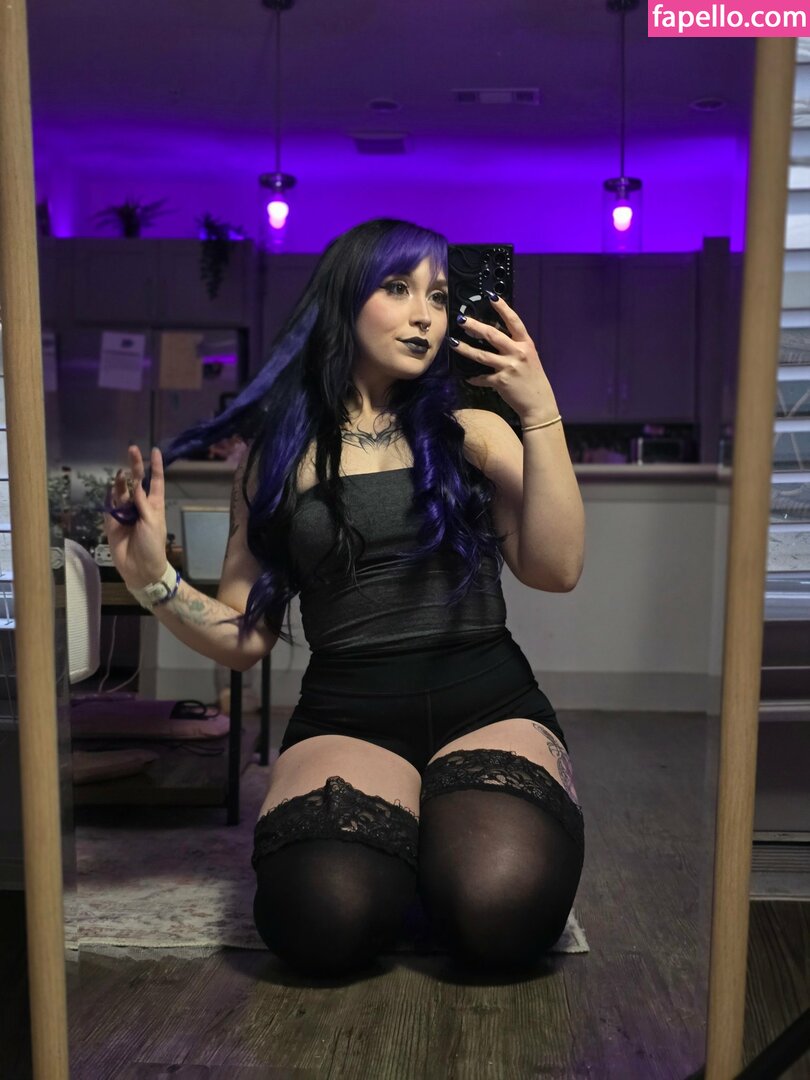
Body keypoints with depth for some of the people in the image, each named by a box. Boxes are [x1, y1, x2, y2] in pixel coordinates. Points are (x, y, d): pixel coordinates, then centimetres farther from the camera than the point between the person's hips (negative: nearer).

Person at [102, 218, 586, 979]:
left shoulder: (473, 433, 11)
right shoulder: (276, 453, 10)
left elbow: (555, 570, -4)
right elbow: (244, 638, 9)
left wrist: (541, 417, -10)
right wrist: (152, 580, -8)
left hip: (487, 706, 1)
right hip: (346, 716, 0)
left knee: (501, 912, -29)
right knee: (325, 921, -30)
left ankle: (444, 840, 6)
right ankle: (392, 837, 5)